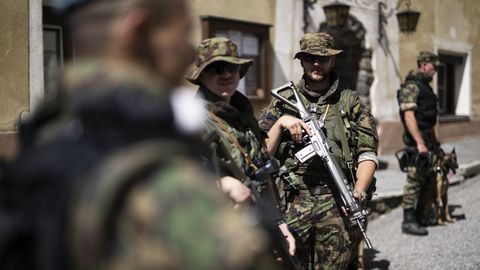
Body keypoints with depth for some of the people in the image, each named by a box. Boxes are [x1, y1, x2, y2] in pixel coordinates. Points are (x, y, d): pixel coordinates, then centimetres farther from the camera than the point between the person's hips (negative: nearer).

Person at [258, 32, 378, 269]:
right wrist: (280, 123, -8)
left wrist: (359, 190, -10)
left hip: (337, 204, 0)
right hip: (292, 201, 0)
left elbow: (367, 154, 6)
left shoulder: (350, 102, 11)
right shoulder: (283, 101, 10)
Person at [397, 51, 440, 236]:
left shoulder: (425, 86, 18)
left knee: (428, 179, 14)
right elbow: (409, 115, -22)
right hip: (417, 139, -10)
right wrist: (419, 142, -27)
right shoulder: (412, 86, -14)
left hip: (428, 139, 10)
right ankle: (408, 222, -2)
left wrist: (434, 141, 23)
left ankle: (421, 214, 26)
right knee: (414, 180, -7)